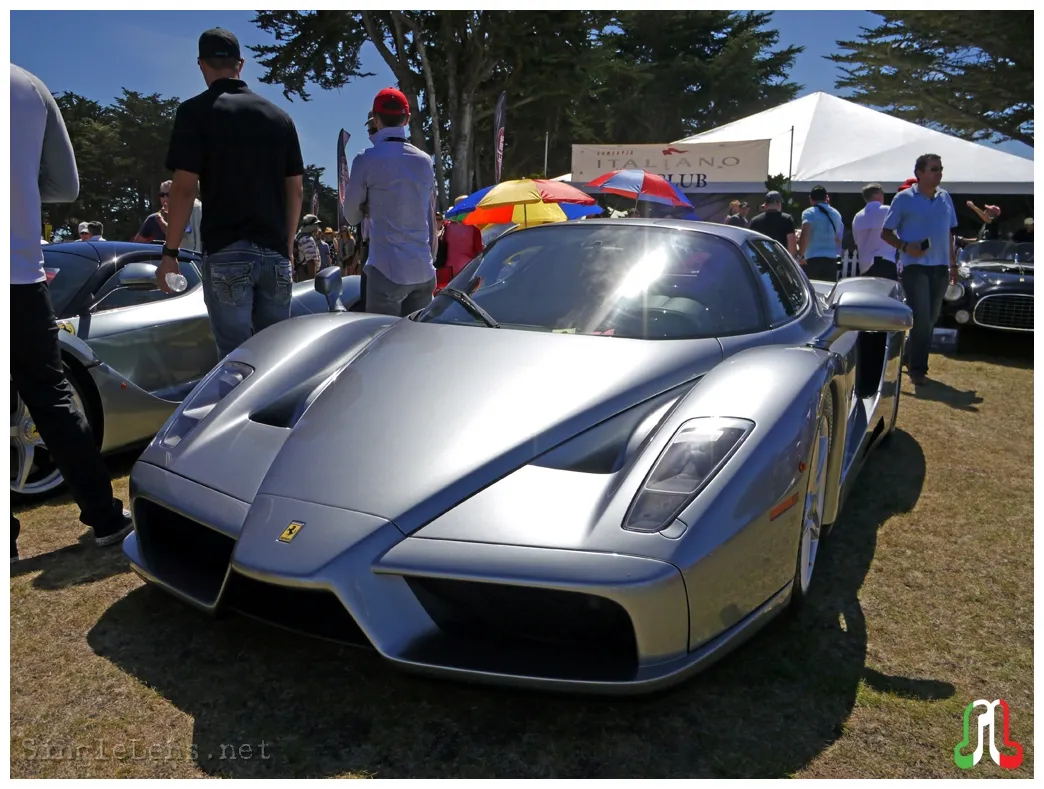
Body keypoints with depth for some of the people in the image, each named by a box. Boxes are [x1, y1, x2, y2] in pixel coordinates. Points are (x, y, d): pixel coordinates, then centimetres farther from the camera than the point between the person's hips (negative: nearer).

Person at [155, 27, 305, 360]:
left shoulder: (196, 111, -1)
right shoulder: (279, 116, 12)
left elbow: (185, 187, -8)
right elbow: (296, 190, 13)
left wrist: (170, 252, -1)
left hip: (226, 252, -4)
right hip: (275, 252, 4)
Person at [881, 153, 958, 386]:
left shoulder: (945, 197, 12)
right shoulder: (904, 199, -3)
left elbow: (949, 233, 18)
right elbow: (886, 233, -1)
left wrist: (953, 264, 15)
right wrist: (905, 247, -18)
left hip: (940, 266, 5)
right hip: (915, 266, -5)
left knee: (931, 318, 10)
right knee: (922, 318, -11)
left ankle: (912, 358, 25)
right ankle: (917, 369, -2)